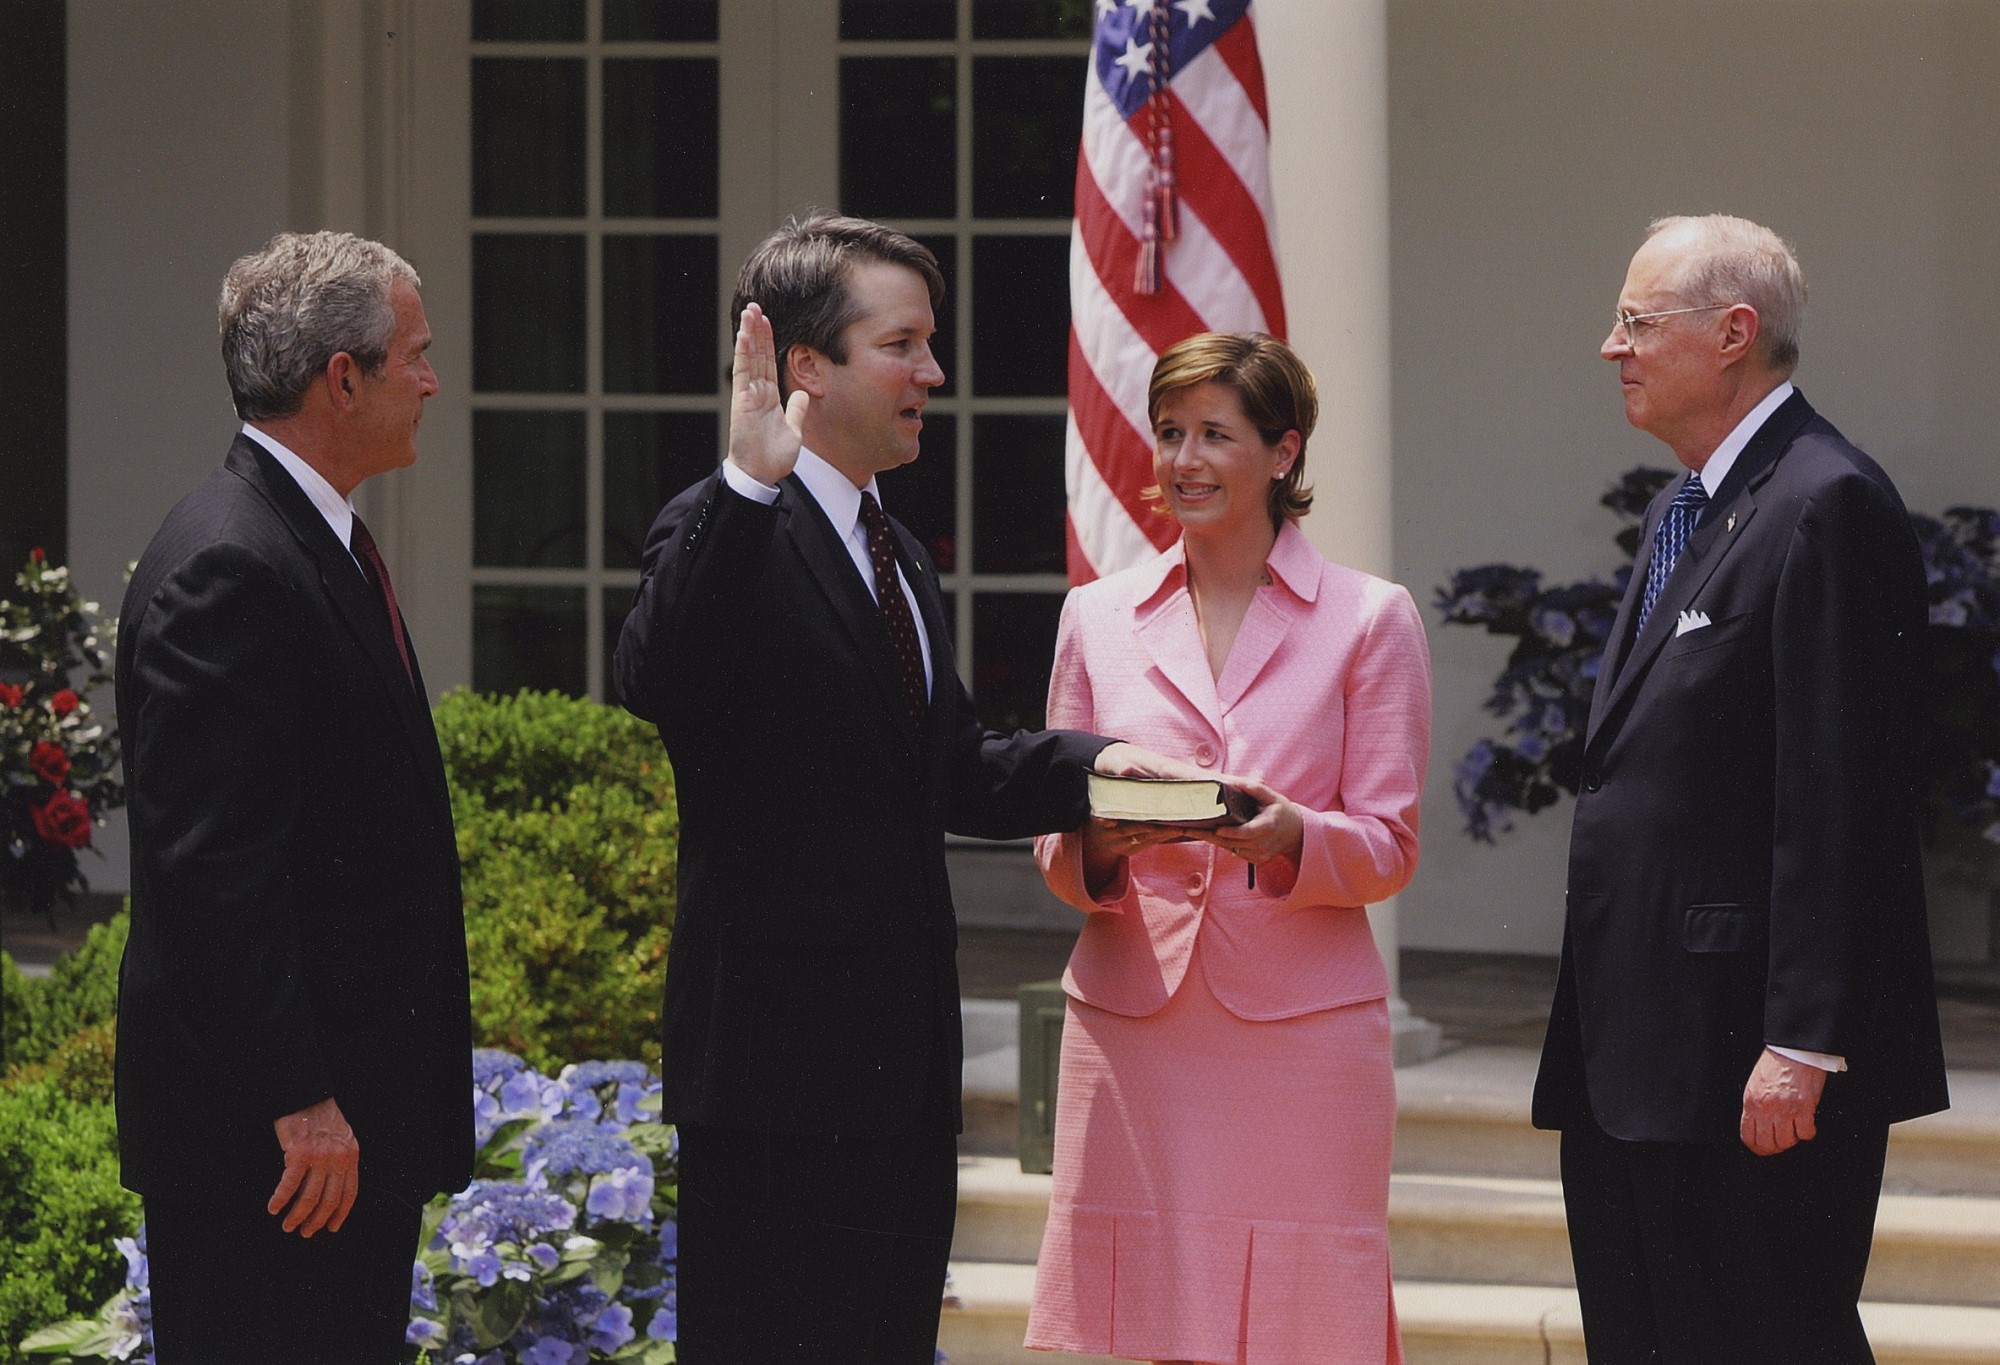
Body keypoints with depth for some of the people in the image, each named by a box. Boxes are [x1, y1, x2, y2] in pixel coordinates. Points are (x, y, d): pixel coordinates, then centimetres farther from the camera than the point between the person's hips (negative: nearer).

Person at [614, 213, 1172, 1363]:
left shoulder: (898, 556, 19)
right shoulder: (723, 536, -11)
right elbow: (655, 687, -32)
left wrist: (1089, 761, 6)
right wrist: (751, 481, -38)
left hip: (905, 1050, 9)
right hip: (781, 1049, -9)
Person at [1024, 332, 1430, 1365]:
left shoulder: (1370, 620, 5)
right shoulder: (1099, 618, 13)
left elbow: (1387, 846, 2)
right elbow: (1056, 854, 13)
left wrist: (1290, 836, -19)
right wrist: (1098, 843, -10)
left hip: (1302, 1033, -2)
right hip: (1132, 1024, 2)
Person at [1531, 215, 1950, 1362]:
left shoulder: (1829, 505, -13)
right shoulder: (1685, 511, 19)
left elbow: (1841, 801, -19)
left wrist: (1800, 1047, -23)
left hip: (1750, 1053, -10)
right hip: (1639, 1053, 10)